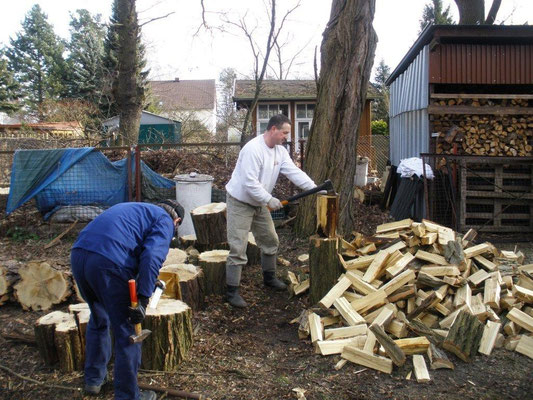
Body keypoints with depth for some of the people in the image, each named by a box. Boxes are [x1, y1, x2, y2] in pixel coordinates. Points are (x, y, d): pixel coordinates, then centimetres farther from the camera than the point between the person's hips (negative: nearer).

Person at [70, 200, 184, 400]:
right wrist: (143, 299, -12)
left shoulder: (133, 209, 31)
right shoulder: (165, 221, 8)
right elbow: (152, 256, -10)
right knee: (127, 333, 8)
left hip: (78, 254, 8)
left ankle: (94, 380, 44)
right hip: (109, 263, -8)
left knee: (98, 319, 29)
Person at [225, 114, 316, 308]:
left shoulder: (280, 151, 2)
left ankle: (269, 277, 36)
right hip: (240, 203, -9)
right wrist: (269, 200, -27)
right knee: (238, 248, -8)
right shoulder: (253, 149, -26)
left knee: (270, 241, 17)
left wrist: (315, 188, -17)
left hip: (259, 204, 9)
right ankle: (232, 291, 1)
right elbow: (250, 182, -30)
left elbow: (295, 172, -6)